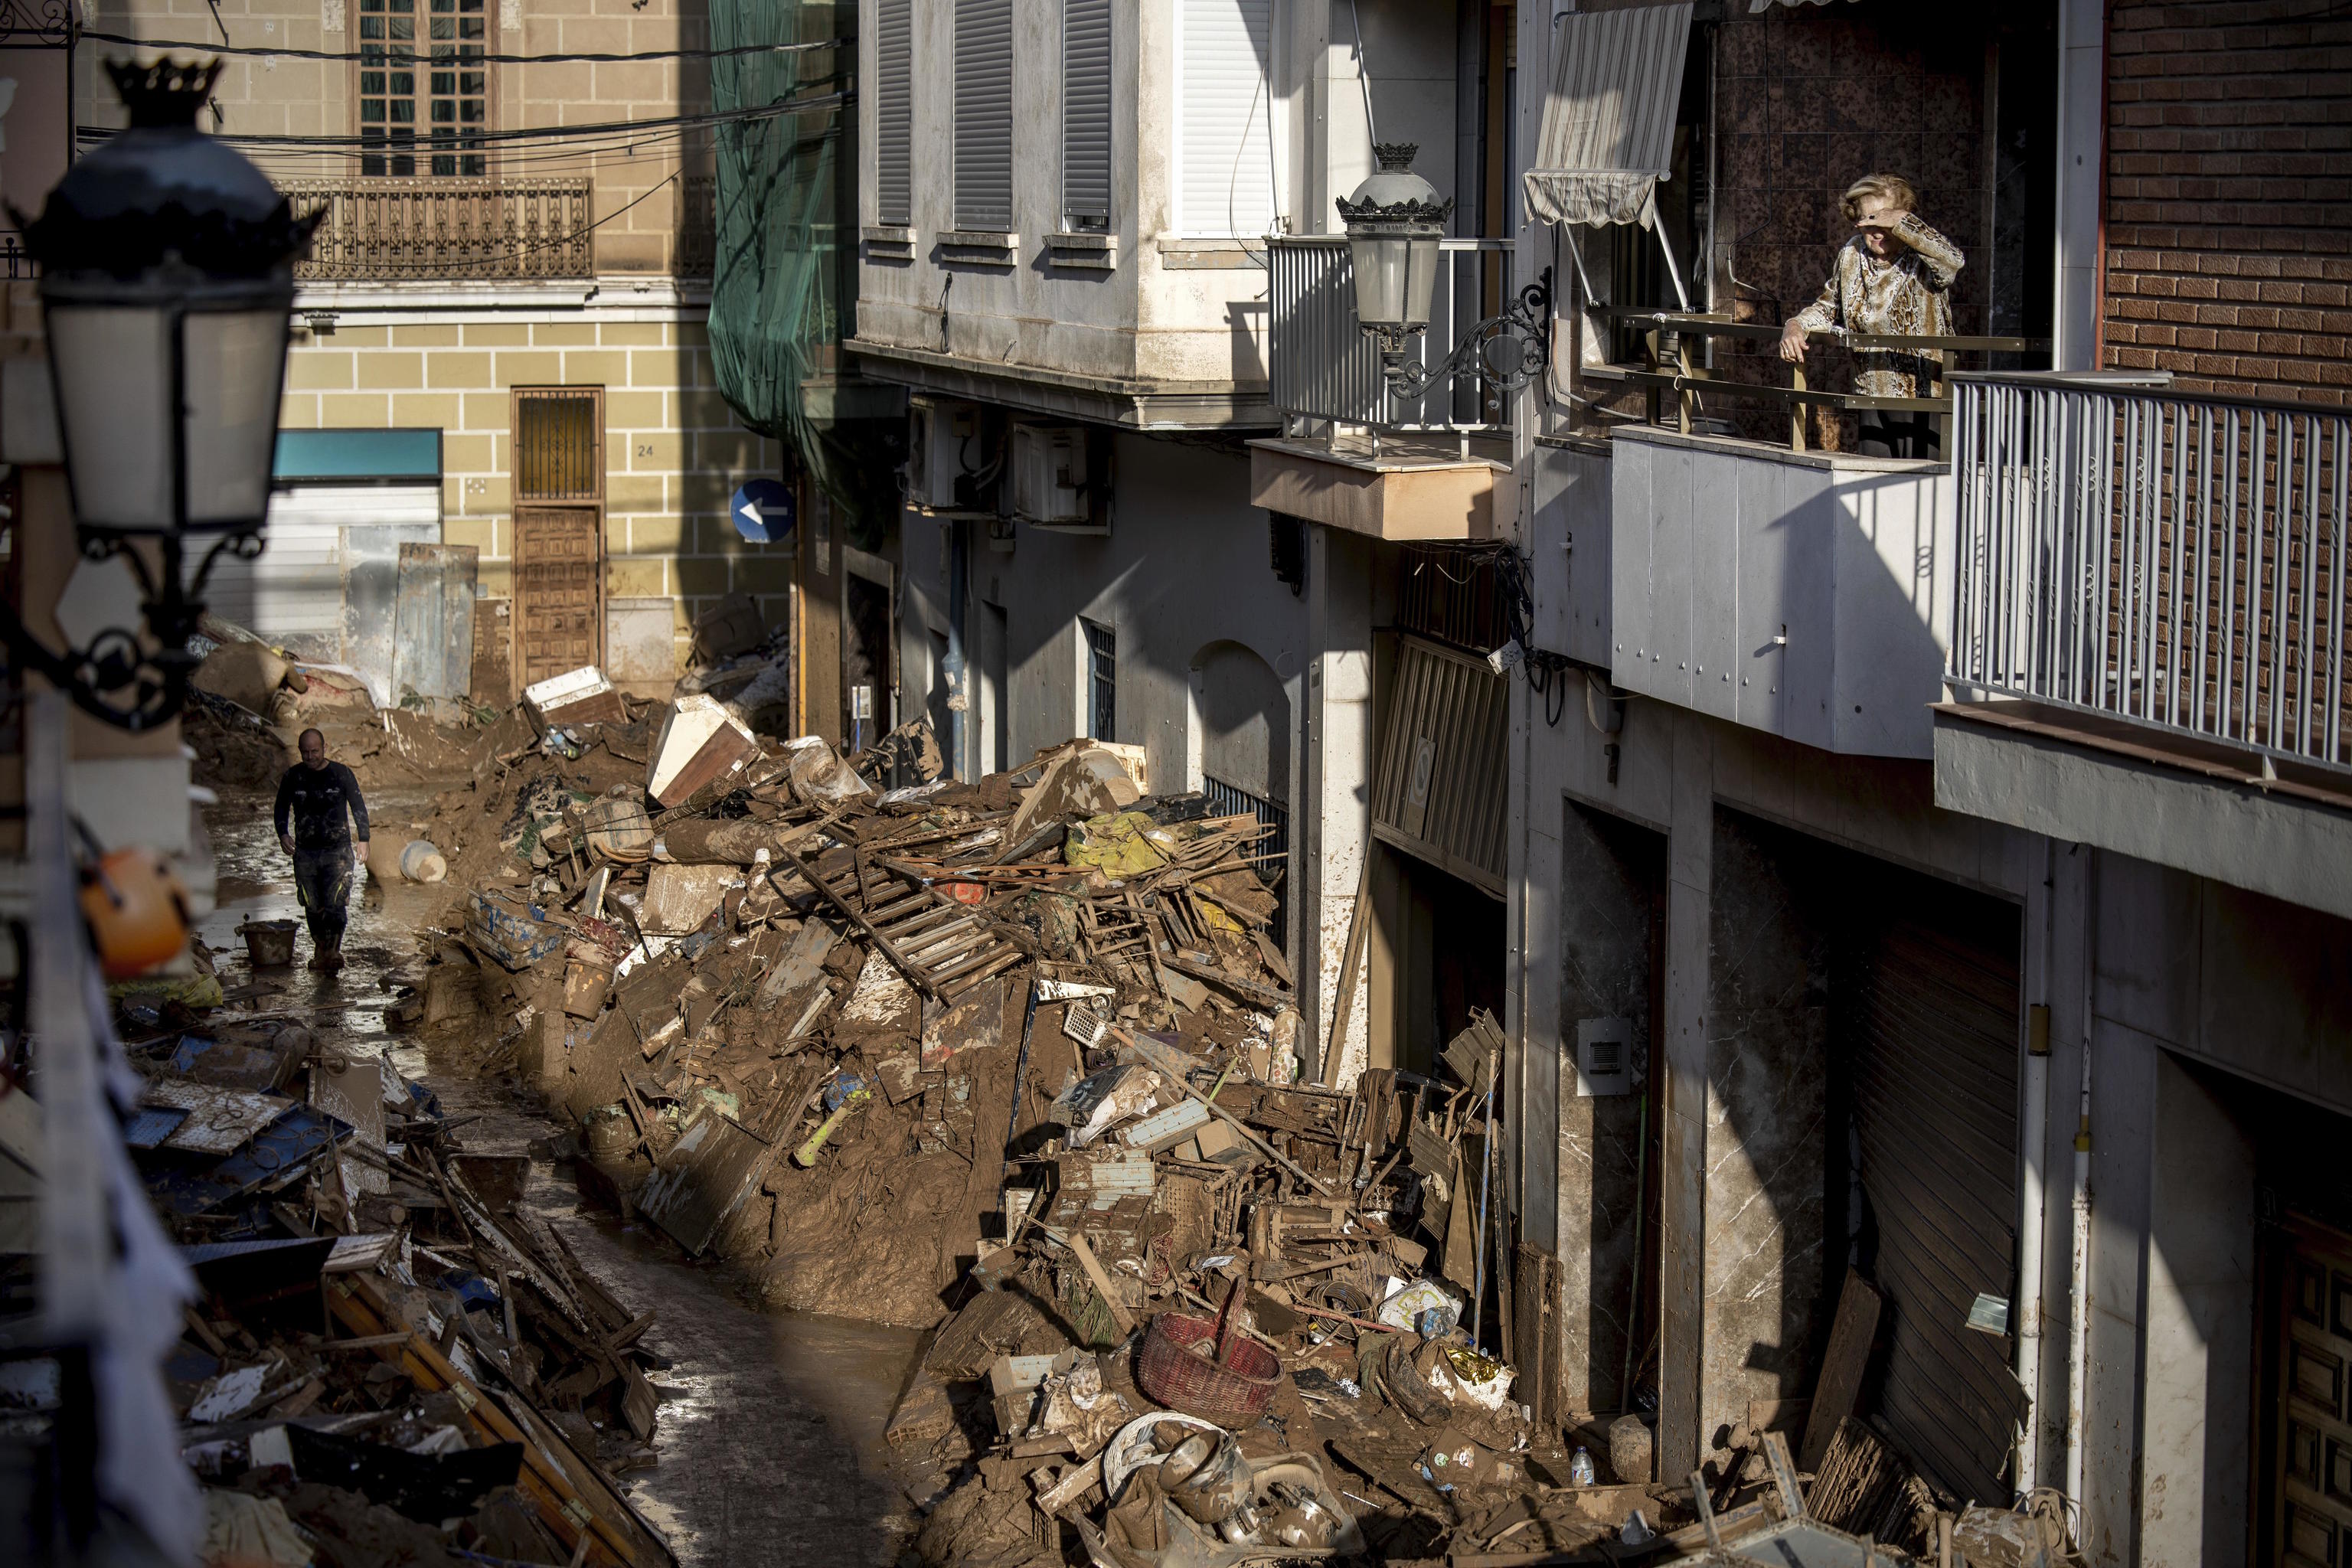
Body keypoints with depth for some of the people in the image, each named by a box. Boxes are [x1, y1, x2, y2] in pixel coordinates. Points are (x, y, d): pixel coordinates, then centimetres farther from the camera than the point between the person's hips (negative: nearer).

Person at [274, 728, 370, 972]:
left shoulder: (341, 773, 1)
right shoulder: (293, 776, 5)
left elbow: (359, 807, 8)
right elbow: (282, 807, 15)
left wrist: (363, 840, 0)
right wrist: (283, 833, -3)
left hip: (337, 850, -2)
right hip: (305, 852, 2)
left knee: (335, 903, -15)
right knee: (313, 906, 4)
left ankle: (334, 950, -18)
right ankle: (319, 950, 18)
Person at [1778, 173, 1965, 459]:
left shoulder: (1922, 261, -11)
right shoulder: (1851, 256, 7)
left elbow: (1953, 260, -34)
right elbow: (1828, 308, 21)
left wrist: (1900, 222, -29)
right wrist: (1796, 325, 1)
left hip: (1924, 397, -6)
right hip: (1873, 398, 6)